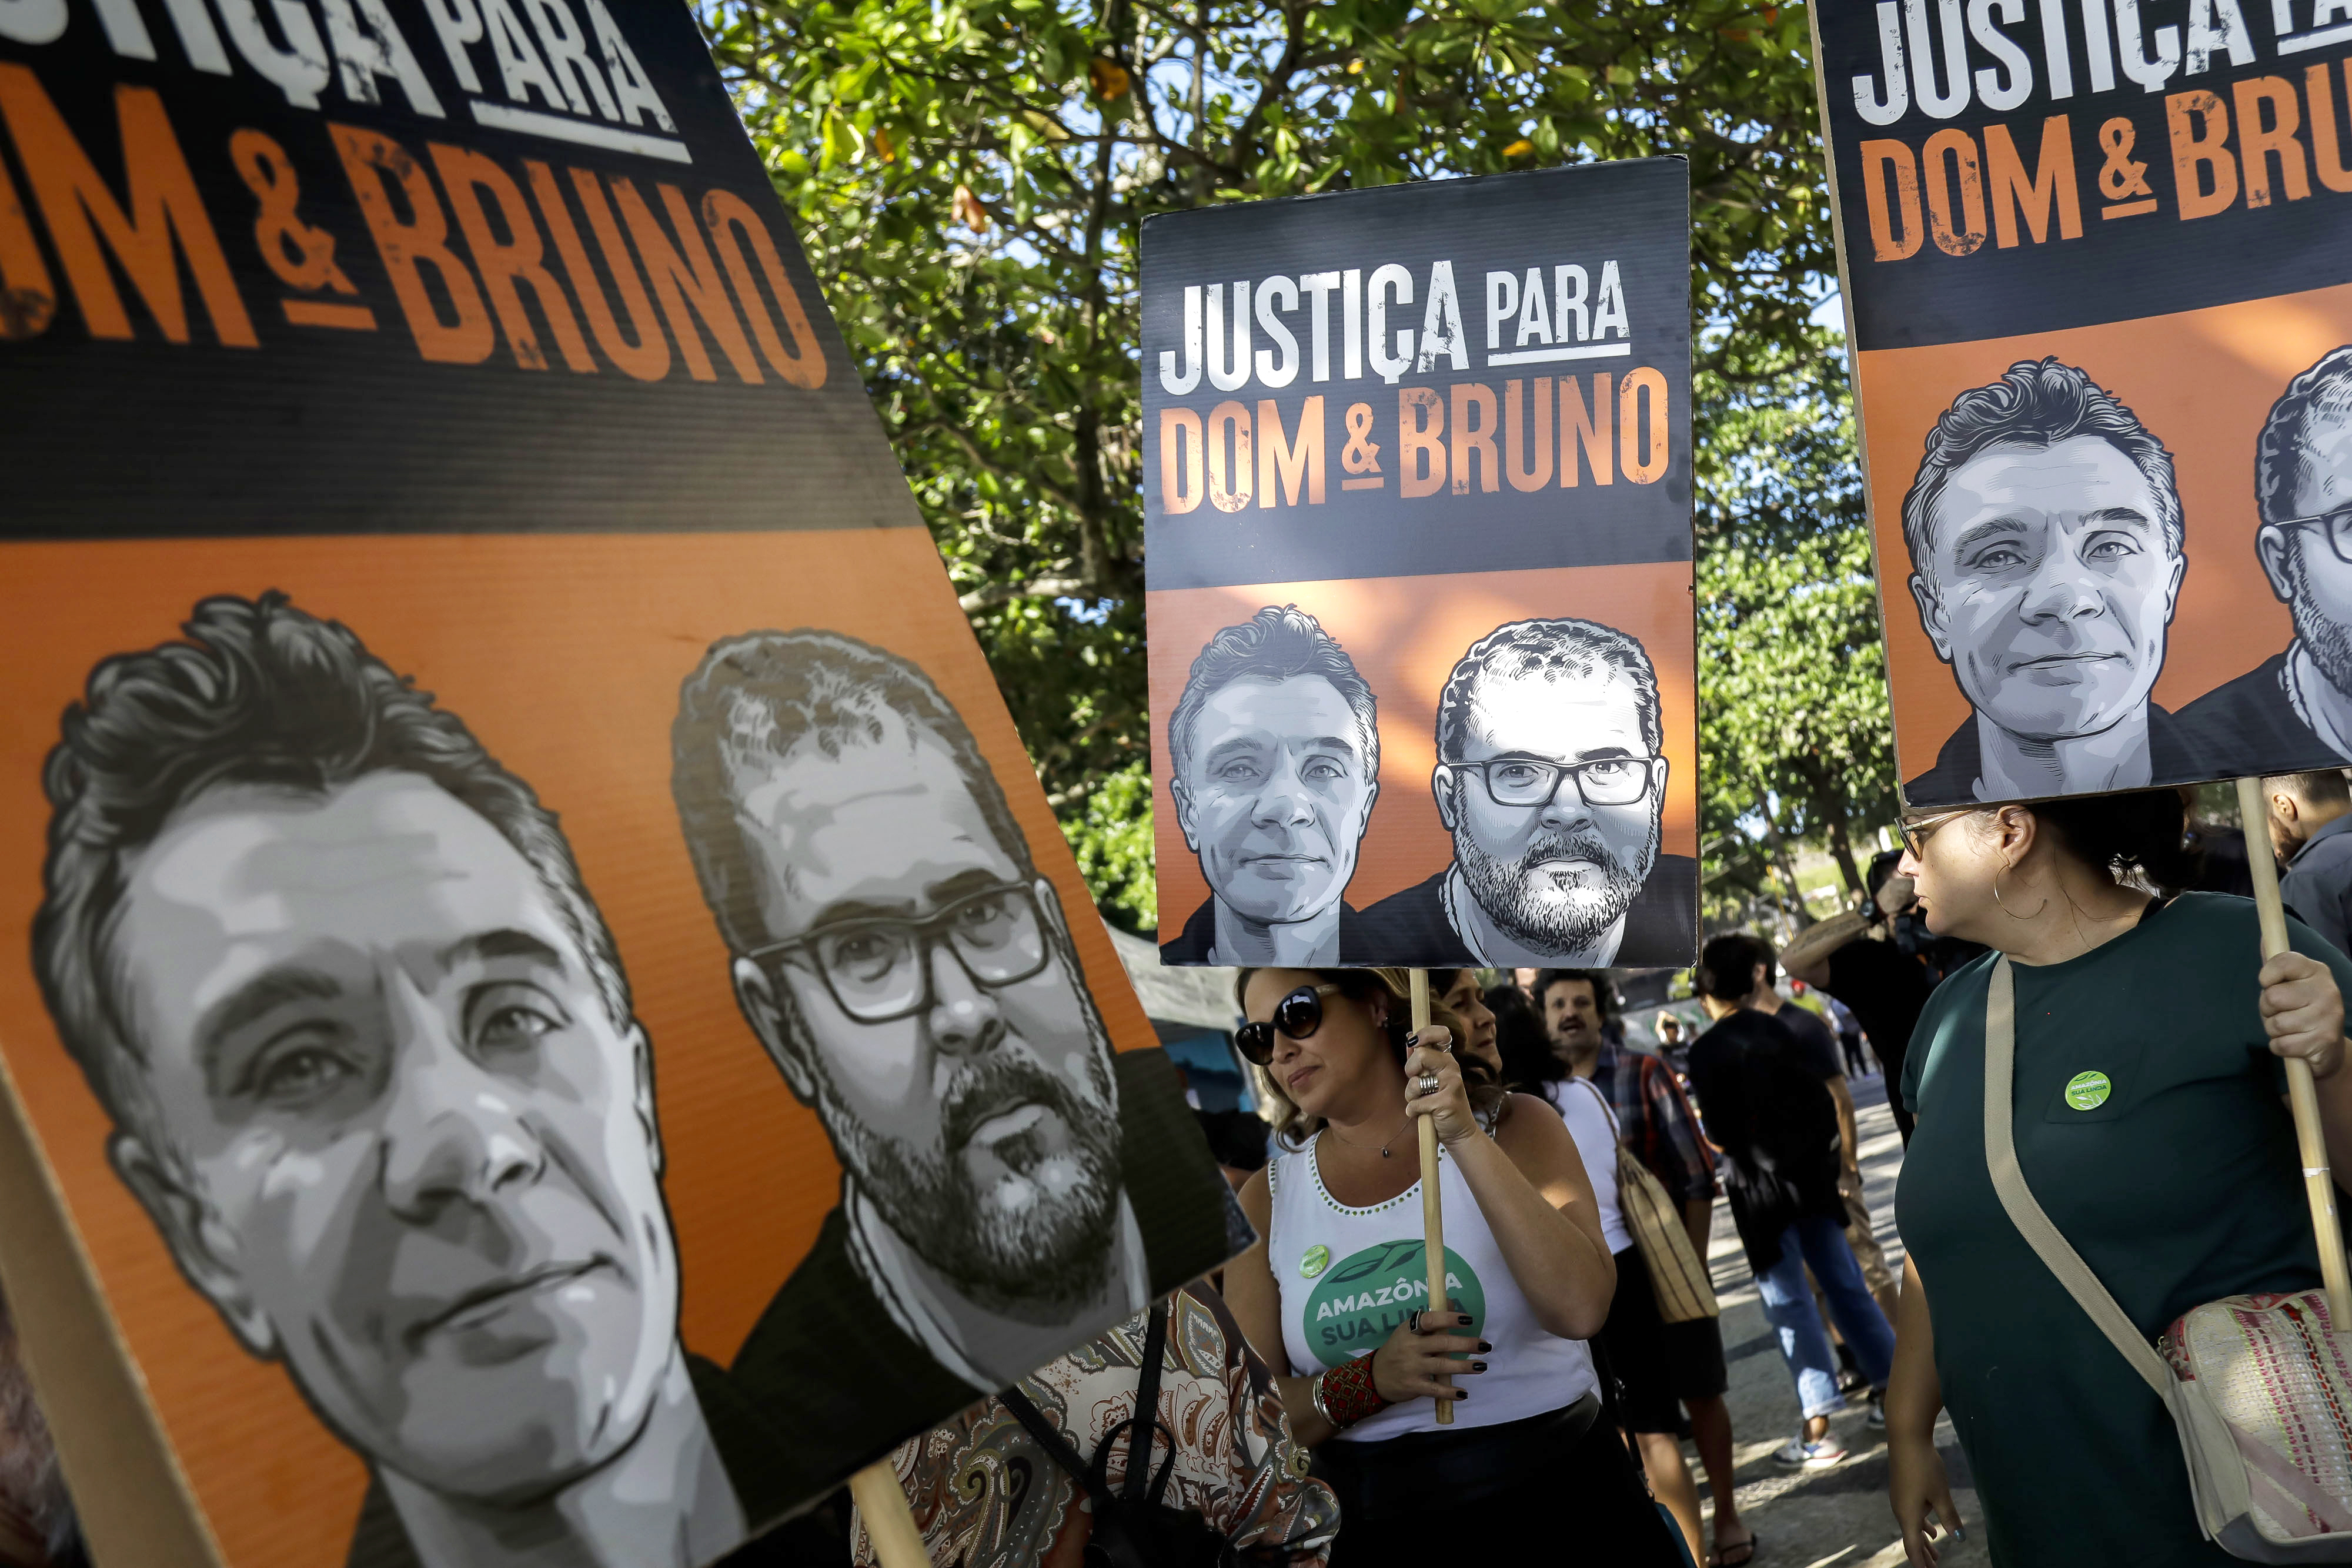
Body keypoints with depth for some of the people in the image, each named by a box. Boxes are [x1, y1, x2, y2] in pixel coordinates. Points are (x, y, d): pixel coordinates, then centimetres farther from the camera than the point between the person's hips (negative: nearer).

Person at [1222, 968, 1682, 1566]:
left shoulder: (1513, 1128, 2)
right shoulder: (1268, 1198, 5)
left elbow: (1580, 1307, -14)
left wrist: (1466, 1137, -19)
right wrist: (1372, 1381, -17)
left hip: (1556, 1498, -1)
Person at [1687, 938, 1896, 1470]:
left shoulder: (1707, 1050, -12)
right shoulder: (1776, 1029, 3)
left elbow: (1720, 1131, -12)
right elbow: (1820, 1098, 5)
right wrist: (1826, 1154, 15)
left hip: (1762, 1184, -5)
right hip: (1811, 1167, 5)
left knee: (1788, 1300, 0)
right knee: (1844, 1282, 15)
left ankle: (1818, 1429, 0)